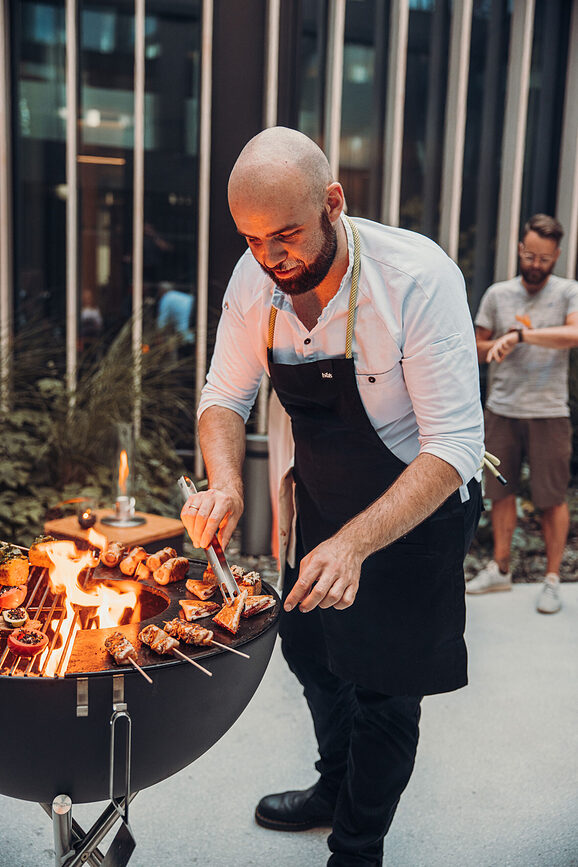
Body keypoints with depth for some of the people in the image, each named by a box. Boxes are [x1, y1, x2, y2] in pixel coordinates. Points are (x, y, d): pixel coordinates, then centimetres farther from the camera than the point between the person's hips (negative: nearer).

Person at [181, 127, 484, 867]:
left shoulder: (418, 278, -31)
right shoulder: (255, 278, -14)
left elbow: (454, 445, -32)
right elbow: (225, 395, -4)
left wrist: (356, 542, -43)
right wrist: (224, 482, -24)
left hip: (415, 508, -6)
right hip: (321, 499, 6)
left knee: (381, 687, 6)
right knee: (309, 647, 22)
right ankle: (336, 789, 50)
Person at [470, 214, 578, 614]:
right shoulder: (498, 294, 9)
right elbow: (478, 347, 15)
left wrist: (520, 334, -26)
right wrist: (498, 348, -7)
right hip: (502, 409, 3)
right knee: (502, 491, 10)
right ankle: (500, 568, 24)